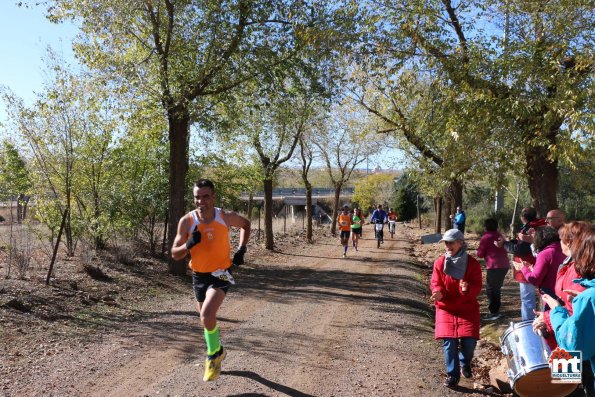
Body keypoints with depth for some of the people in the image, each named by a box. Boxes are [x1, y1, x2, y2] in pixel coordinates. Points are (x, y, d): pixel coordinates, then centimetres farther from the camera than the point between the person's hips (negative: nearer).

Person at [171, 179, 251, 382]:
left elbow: (245, 224, 9)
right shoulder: (186, 221, -13)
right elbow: (175, 254, -7)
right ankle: (217, 351, 47)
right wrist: (189, 245, -28)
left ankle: (214, 355, 3)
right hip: (199, 276, 3)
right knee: (206, 319, 18)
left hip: (220, 274, -3)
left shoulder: (226, 217, -14)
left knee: (207, 315, -24)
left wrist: (241, 250, -3)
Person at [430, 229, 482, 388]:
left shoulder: (472, 263, -8)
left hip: (468, 308, 0)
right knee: (449, 341, -9)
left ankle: (465, 362, 29)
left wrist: (467, 289, -32)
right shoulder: (440, 263, -4)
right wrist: (438, 292, -23)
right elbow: (435, 283, -1)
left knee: (469, 341, -7)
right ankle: (452, 375, 11)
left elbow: (477, 287, -10)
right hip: (446, 308, 1)